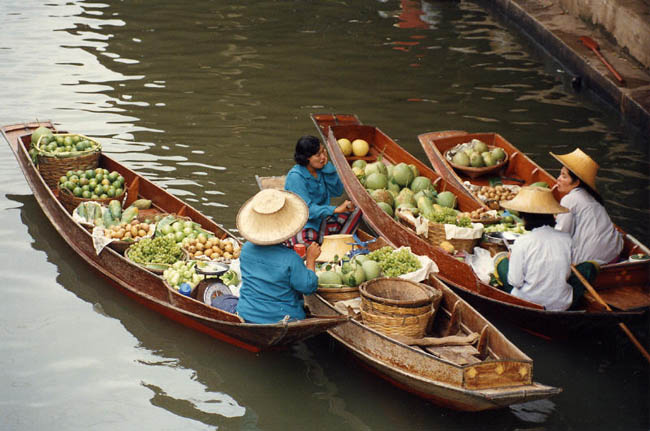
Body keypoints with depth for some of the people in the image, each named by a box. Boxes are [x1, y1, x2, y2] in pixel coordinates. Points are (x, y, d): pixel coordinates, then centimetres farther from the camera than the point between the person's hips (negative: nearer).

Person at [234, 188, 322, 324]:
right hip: (279, 318, -5)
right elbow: (308, 287, -12)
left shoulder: (246, 249, -5)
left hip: (246, 316, 5)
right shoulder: (290, 259, -23)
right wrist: (311, 259, 2)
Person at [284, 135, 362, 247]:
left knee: (356, 210, -5)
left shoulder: (319, 170, 4)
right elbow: (307, 209, -23)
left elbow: (337, 192, 3)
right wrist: (336, 210, -30)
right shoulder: (295, 177, -18)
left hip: (319, 222, 8)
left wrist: (327, 166, -7)